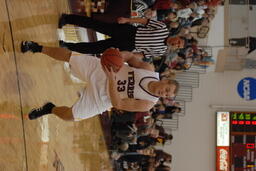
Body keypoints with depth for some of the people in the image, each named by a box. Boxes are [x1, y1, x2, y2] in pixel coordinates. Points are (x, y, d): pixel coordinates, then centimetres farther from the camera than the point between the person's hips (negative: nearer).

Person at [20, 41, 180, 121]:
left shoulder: (148, 104, -23)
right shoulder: (149, 69, -16)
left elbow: (117, 103, -27)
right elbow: (131, 57, 0)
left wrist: (111, 78, -40)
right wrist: (119, 55, -24)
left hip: (101, 97, -2)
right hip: (99, 69, 2)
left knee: (68, 116, -4)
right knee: (67, 55, 3)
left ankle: (51, 109, 30)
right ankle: (38, 48, 30)